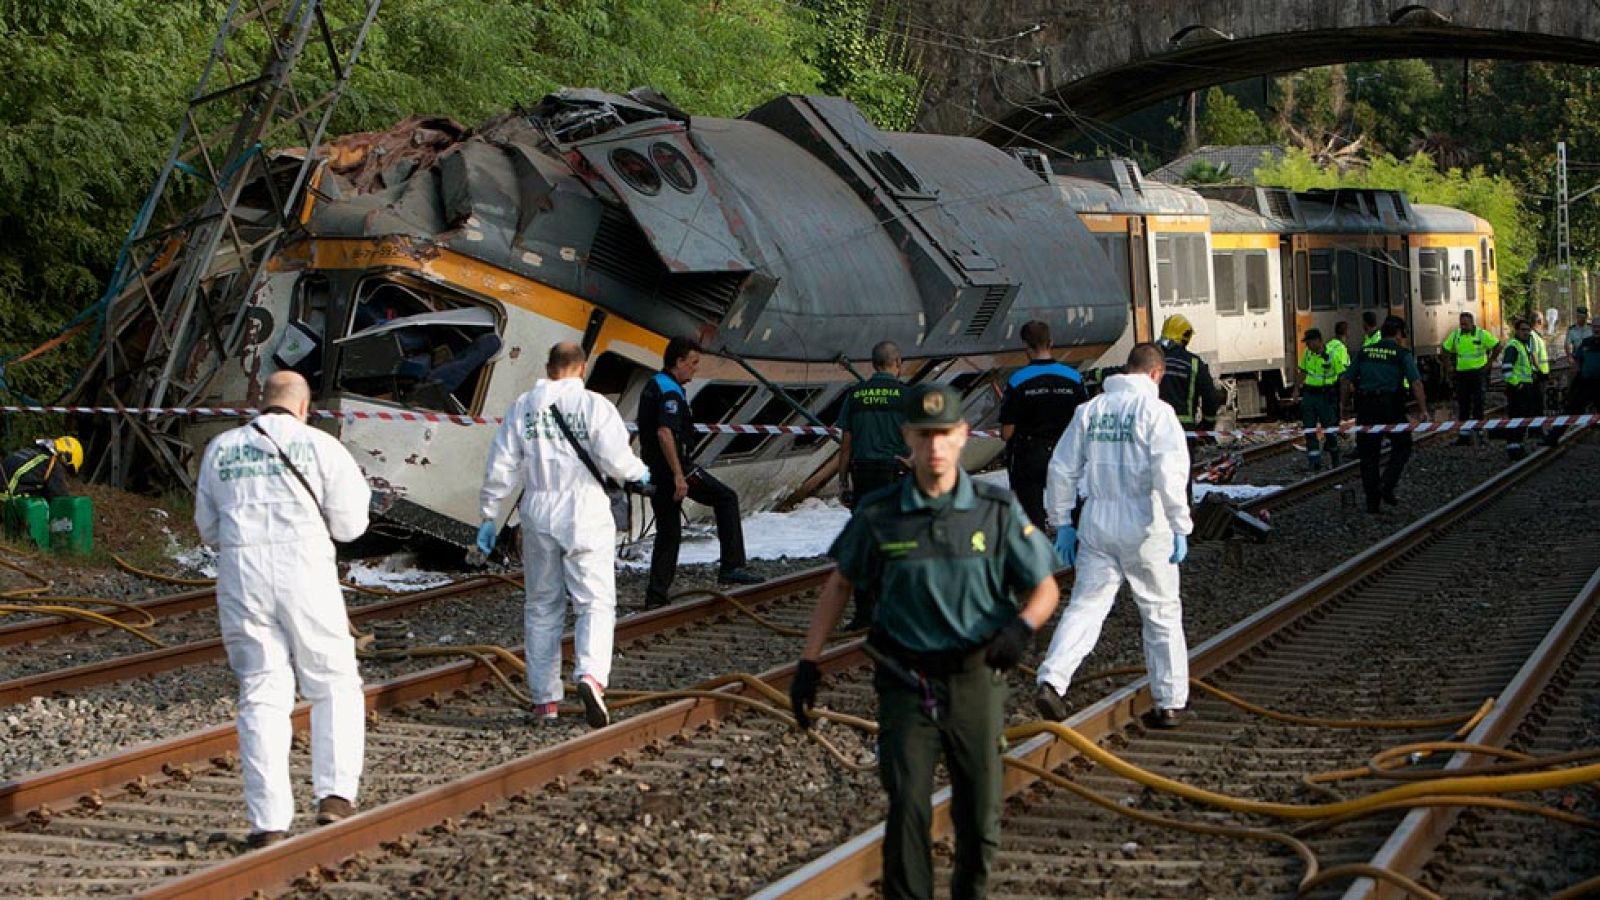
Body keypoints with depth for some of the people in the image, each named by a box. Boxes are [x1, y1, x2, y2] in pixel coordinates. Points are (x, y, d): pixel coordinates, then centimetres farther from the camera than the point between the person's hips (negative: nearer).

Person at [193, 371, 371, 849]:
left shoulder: (221, 449, 12)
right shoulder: (320, 446, 2)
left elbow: (208, 528, 17)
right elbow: (349, 524, 1)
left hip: (241, 576, 3)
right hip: (305, 575, -2)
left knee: (261, 695, 5)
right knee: (335, 685, 12)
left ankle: (269, 821, 0)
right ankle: (335, 793, -2)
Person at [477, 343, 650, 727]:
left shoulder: (523, 407, 5)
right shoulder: (594, 405, -5)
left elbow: (500, 467, 4)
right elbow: (615, 458, -14)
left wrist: (488, 515, 11)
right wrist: (638, 472, 8)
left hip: (539, 518, 3)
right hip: (586, 518, -3)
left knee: (542, 607, 12)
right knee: (595, 602, -1)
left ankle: (544, 698, 14)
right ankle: (591, 674, -25)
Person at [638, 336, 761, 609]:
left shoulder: (653, 386, 18)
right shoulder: (670, 392, -15)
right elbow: (665, 433, -27)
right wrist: (679, 476, -27)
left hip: (654, 471, 10)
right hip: (673, 466, -10)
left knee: (667, 533, 13)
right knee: (726, 498, 1)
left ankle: (655, 597, 11)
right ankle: (732, 567, -5)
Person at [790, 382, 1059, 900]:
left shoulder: (997, 511, -2)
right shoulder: (878, 515, -2)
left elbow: (1045, 589, 3)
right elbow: (839, 585, 10)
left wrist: (1021, 626, -19)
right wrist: (808, 664, 5)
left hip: (975, 679, 1)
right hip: (906, 681, -1)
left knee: (980, 817, 7)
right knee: (907, 806, -14)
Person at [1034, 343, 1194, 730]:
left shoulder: (1091, 410, 7)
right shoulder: (1156, 411, -7)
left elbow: (1062, 469, 10)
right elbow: (1170, 473, -17)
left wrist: (1062, 523, 17)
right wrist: (1180, 528, -12)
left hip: (1097, 523, 3)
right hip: (1145, 525, -3)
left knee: (1084, 606, 5)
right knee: (1162, 614, 9)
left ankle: (1051, 681, -14)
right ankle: (1170, 704, 14)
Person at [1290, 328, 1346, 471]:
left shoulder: (1332, 354, -13)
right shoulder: (1307, 353, 5)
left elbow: (1343, 374, -11)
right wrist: (1297, 388, 12)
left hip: (1325, 396, -5)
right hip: (1308, 394, 5)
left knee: (1329, 430, 4)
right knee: (1309, 431, 2)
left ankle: (1335, 462, 23)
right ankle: (1315, 464, 7)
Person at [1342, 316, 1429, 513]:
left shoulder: (1364, 352, 12)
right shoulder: (1402, 354, 0)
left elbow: (1348, 381, 11)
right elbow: (1416, 383, -10)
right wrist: (1424, 410, -11)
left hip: (1365, 408, 4)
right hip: (1391, 406, -4)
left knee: (1369, 454, 10)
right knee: (1402, 447, 15)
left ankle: (1372, 502, 12)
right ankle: (1387, 486, -3)